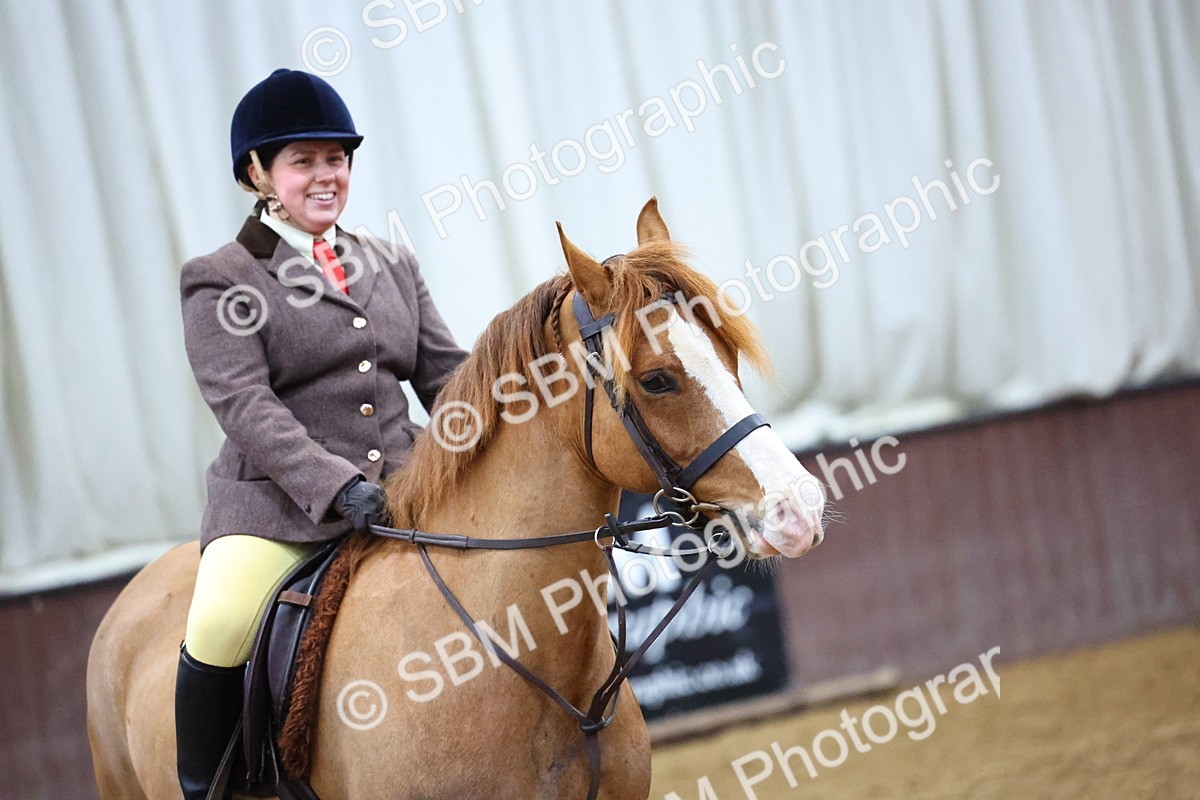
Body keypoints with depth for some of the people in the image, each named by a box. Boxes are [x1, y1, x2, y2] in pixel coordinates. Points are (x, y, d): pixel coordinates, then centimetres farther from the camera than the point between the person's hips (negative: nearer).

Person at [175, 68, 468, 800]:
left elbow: (447, 375, 14)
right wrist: (335, 484, -25)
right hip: (278, 505, -5)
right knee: (220, 626, -30)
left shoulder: (394, 266, 19)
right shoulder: (220, 281, 2)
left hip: (404, 492, 5)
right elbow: (244, 403, -11)